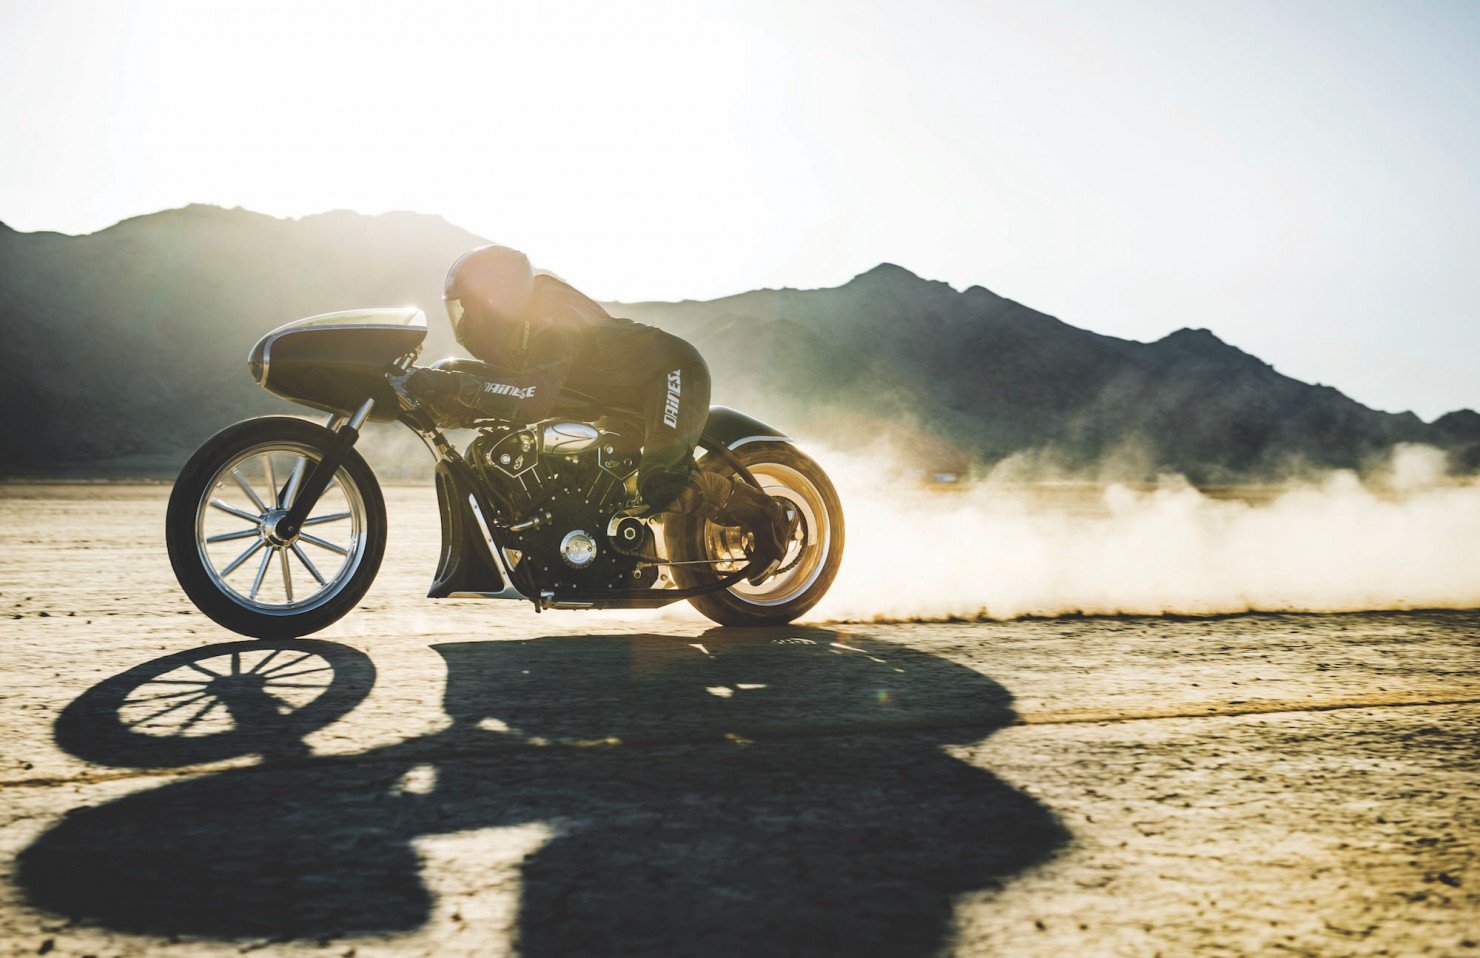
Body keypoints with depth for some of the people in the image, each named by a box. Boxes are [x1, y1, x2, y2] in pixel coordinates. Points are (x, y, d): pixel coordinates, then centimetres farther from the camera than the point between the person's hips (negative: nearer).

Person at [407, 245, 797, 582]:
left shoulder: (548, 323, -25)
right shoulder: (518, 319, 5)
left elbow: (535, 400, -39)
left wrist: (456, 385, -40)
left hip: (672, 372, -11)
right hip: (639, 385, 11)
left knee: (660, 486, -27)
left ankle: (770, 516, -12)